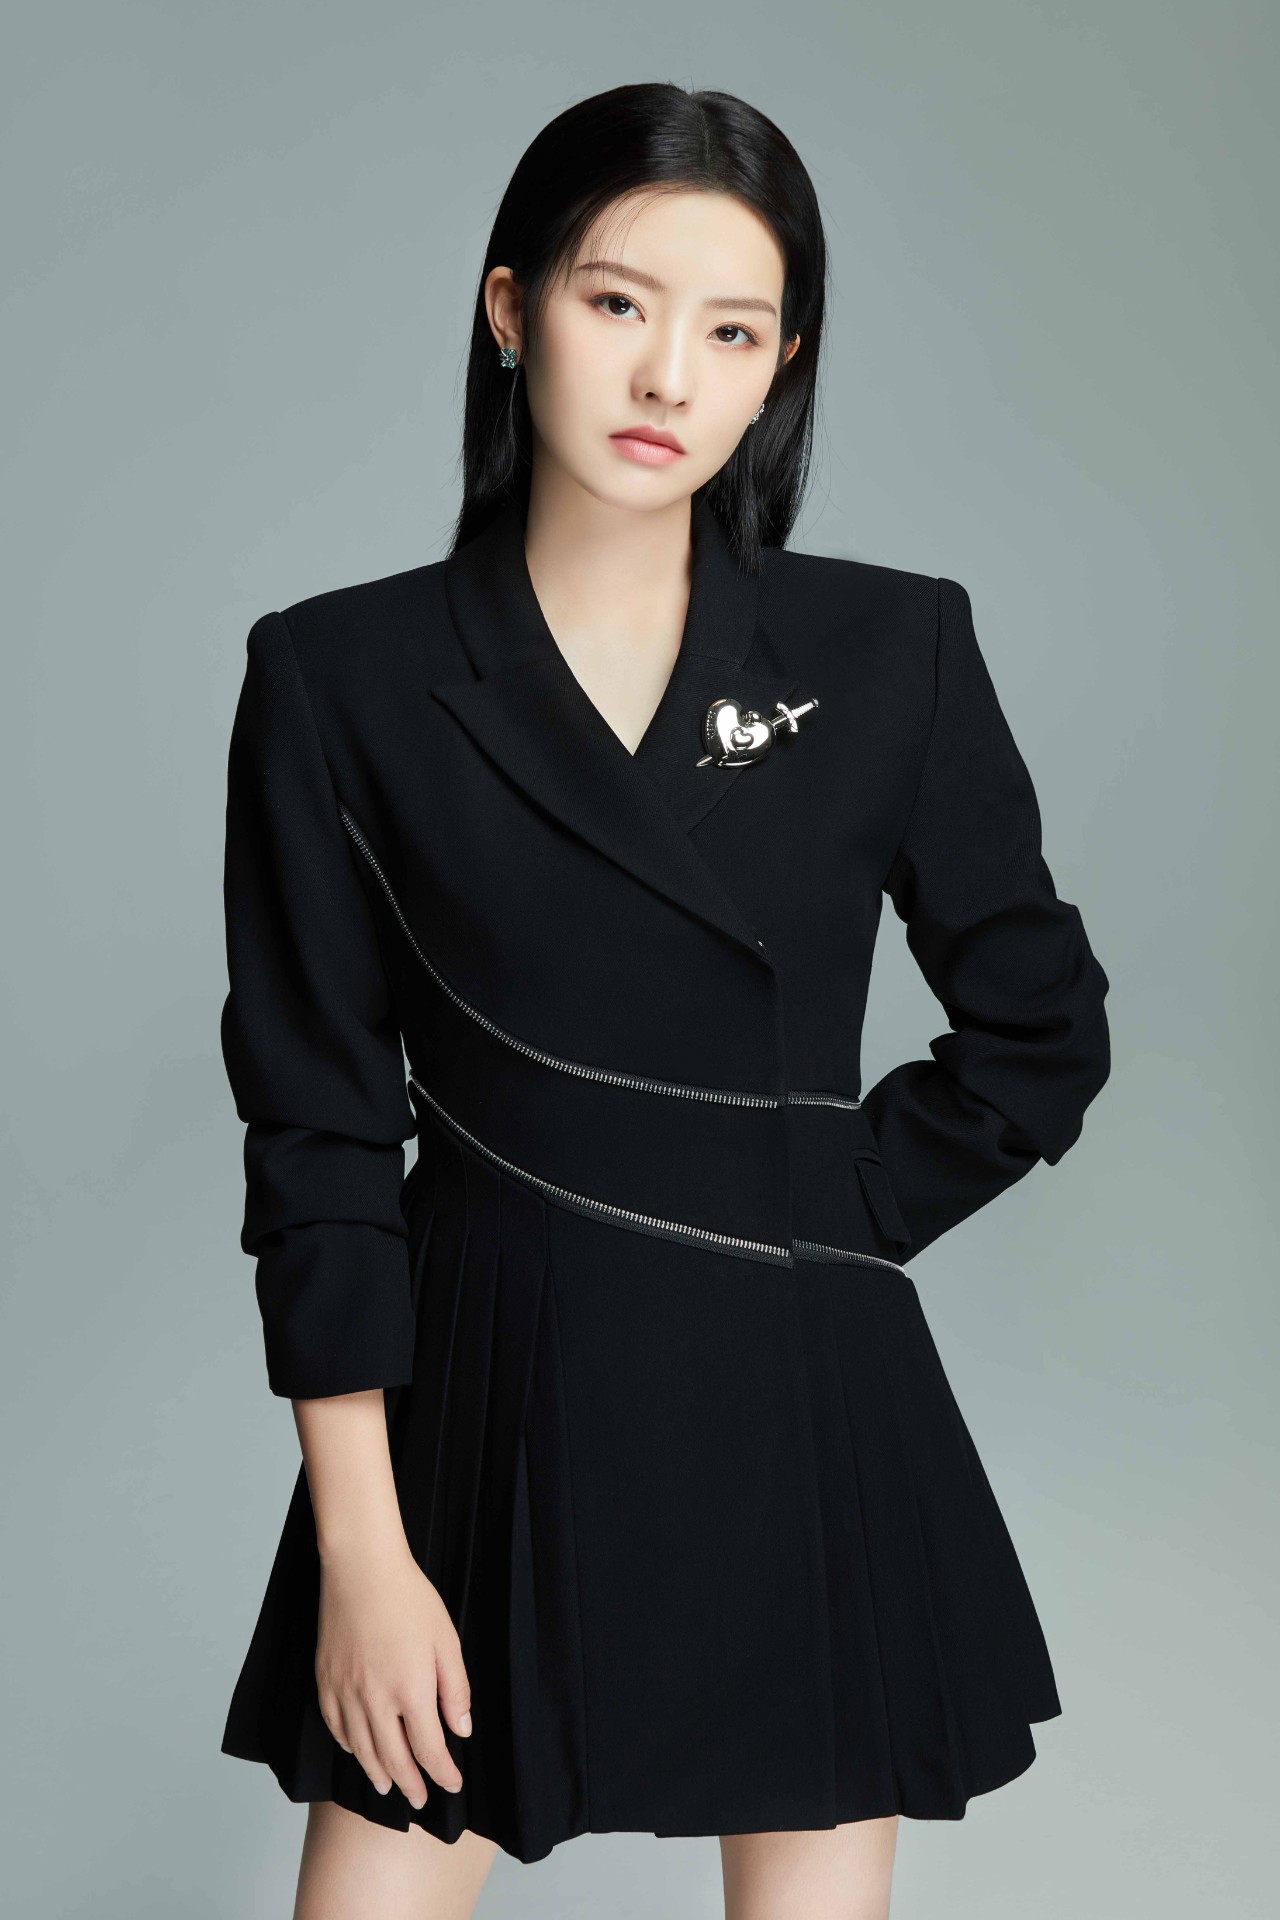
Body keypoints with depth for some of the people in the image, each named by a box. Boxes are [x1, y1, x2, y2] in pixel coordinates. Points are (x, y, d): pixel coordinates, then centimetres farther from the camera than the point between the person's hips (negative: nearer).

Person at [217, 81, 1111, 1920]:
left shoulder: (892, 650, -2)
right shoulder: (342, 677, -4)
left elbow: (1040, 1036, 8)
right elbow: (319, 1130, -4)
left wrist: (817, 1214, 0)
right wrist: (359, 1546, -6)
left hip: (806, 1418, 1)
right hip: (486, 1415, -1)